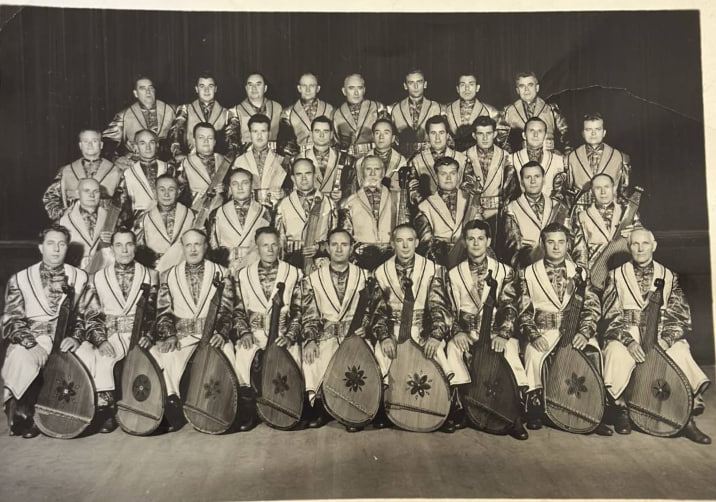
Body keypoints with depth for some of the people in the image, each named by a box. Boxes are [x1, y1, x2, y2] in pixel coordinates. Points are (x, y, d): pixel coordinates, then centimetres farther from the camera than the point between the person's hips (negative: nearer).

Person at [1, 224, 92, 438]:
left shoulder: (80, 278, 12)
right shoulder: (19, 280, 10)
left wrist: (77, 338, -13)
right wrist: (30, 343, -14)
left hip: (67, 342, 1)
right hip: (31, 342, -1)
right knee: (23, 362, -34)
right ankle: (18, 413, -10)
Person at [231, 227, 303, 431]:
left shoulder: (294, 274, 4)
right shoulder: (244, 274, 8)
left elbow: (298, 311, 2)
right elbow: (238, 310, 9)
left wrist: (290, 336, -11)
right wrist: (244, 332, -8)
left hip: (283, 333, 0)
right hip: (254, 332, 1)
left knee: (293, 359, -29)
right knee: (242, 358, -29)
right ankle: (247, 412, -10)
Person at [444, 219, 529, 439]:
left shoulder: (505, 271, 7)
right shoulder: (454, 274, 10)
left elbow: (509, 307, -4)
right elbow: (450, 310, 5)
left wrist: (503, 335, -21)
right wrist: (457, 332, -15)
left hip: (496, 333, -1)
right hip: (467, 334, 1)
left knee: (510, 349, -34)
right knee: (452, 348, -32)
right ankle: (464, 403, -21)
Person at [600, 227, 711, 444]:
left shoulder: (669, 277, 13)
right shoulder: (616, 276, 9)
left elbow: (680, 317, 5)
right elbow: (612, 316, 0)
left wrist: (665, 340, -15)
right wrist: (629, 340, -18)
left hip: (662, 338, 1)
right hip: (626, 336, -1)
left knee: (681, 354, -32)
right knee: (617, 354, -35)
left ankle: (686, 417, -16)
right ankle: (620, 409, -11)